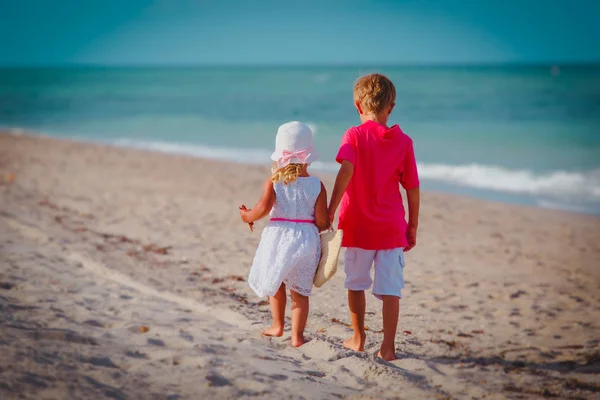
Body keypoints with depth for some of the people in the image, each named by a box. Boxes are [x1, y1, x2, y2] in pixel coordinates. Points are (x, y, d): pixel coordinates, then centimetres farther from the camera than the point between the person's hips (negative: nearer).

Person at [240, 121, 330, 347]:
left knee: (275, 282, 23)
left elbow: (263, 208, -18)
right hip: (307, 239, 0)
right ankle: (297, 336, 6)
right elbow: (322, 221, -8)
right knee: (300, 290, 9)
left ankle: (277, 326, 33)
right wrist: (325, 226, 15)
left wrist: (247, 216, 1)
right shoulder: (317, 185, -5)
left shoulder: (273, 183, -6)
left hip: (278, 236, 0)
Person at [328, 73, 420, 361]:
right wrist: (413, 225, 12)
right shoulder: (403, 141, 2)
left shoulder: (354, 135, -5)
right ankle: (388, 346, -1)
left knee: (356, 283, 16)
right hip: (392, 228, 1)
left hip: (358, 226, -1)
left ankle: (358, 339, 25)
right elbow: (412, 187, 3)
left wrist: (330, 212, -25)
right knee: (391, 288, 2)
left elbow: (346, 171, -21)